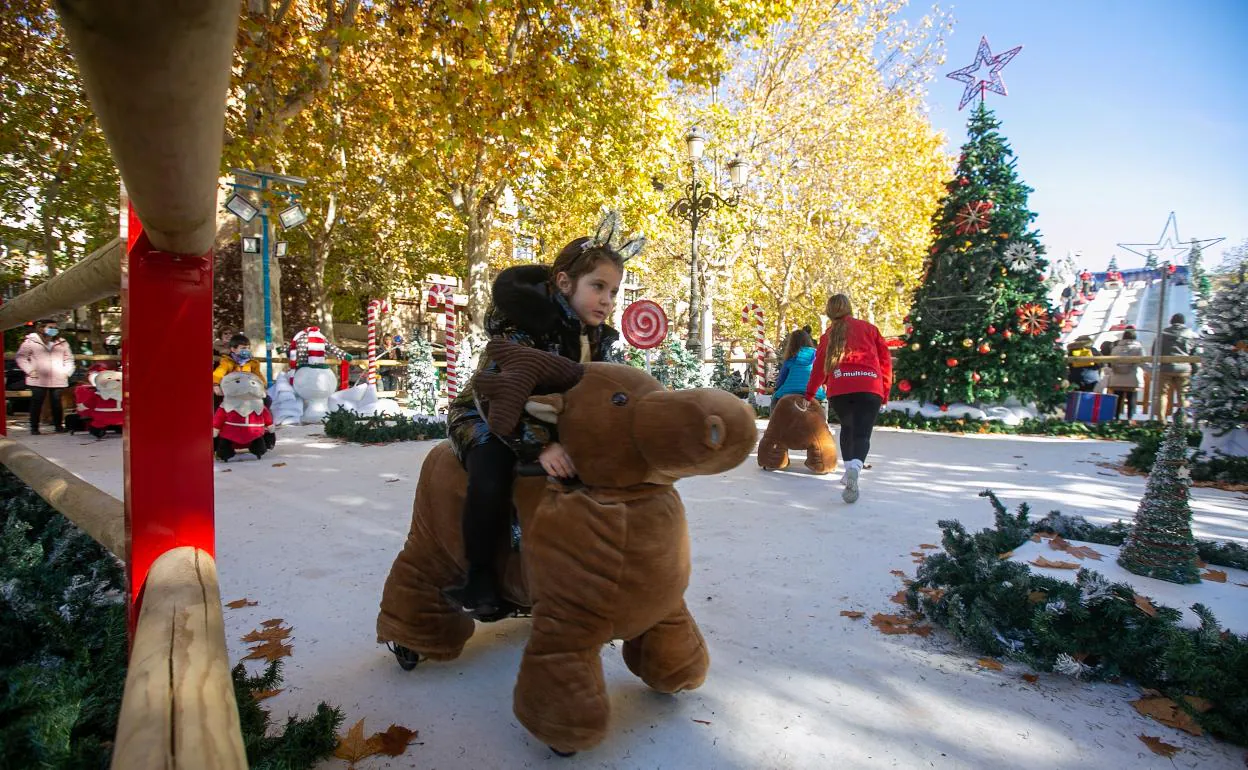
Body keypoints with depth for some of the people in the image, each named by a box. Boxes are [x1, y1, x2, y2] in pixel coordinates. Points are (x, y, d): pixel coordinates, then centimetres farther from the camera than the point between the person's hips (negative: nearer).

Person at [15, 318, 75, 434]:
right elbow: (21, 357, 4)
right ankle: (34, 427, 7)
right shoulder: (31, 341, 3)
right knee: (36, 404, 0)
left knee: (57, 403, 4)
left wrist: (67, 371, 5)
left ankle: (58, 425, 13)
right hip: (38, 380, -2)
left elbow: (69, 358, 19)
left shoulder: (62, 343, 13)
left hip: (58, 380, 2)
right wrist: (29, 370, -6)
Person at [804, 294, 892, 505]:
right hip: (870, 388, -1)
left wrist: (810, 394, 28)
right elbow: (885, 360, 13)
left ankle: (849, 469, 20)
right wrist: (885, 392, 19)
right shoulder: (869, 328, 18)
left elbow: (819, 367, 18)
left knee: (847, 428, 25)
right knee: (862, 434, -4)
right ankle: (854, 468, -32)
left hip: (839, 389, 2)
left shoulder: (829, 334, 19)